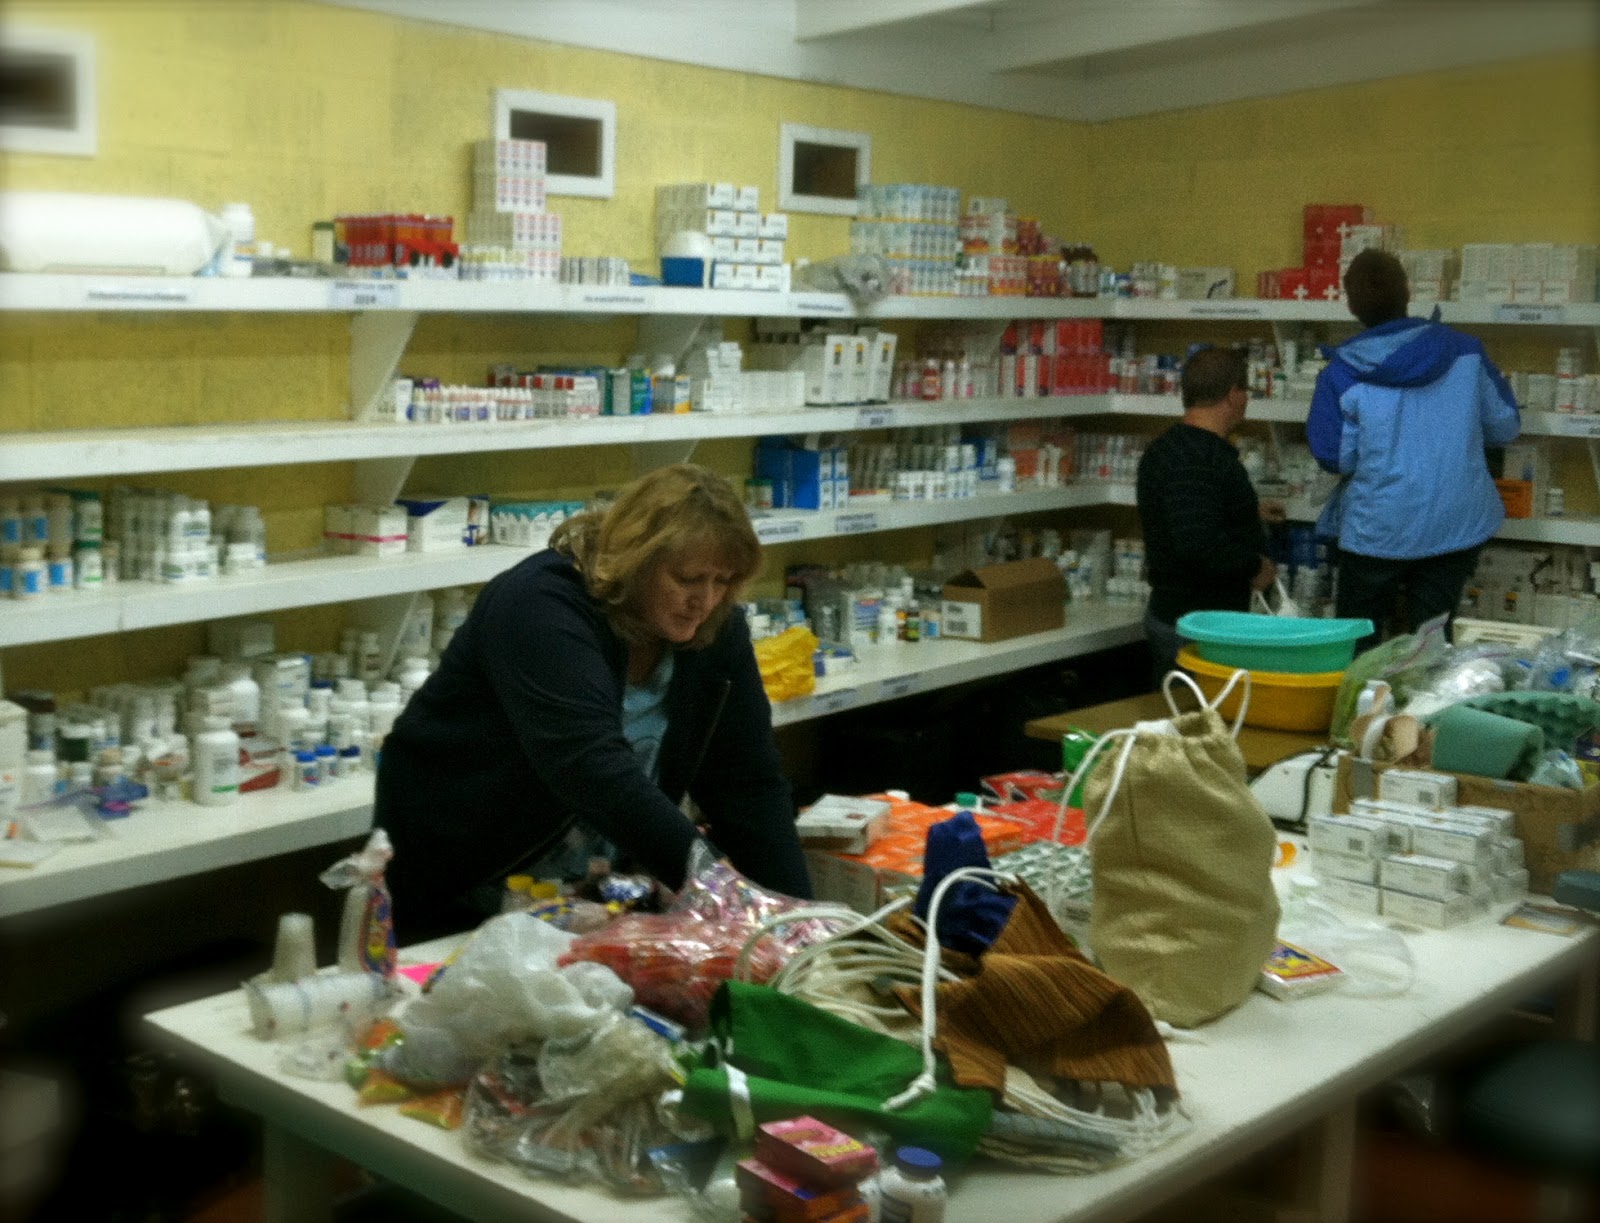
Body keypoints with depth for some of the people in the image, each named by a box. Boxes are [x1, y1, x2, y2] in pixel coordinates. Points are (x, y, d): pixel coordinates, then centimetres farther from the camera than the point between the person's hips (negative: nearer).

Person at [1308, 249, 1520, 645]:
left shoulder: (1342, 373, -12)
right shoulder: (1464, 351, -4)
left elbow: (1335, 458, -10)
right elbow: (1506, 426, 5)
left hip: (1378, 531, -2)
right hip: (1458, 524, 2)